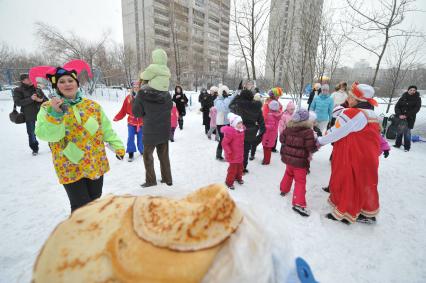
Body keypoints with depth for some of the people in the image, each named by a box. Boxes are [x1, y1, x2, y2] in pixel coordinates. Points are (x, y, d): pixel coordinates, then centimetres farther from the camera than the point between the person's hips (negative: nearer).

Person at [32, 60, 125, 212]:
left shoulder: (92, 105, 4)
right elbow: (46, 135, -18)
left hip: (96, 165, 3)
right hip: (71, 168, -3)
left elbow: (107, 130, 9)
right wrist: (55, 114, -30)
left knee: (96, 204, 17)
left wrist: (118, 146, 5)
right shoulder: (48, 108, -4)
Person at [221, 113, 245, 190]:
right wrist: (229, 152, -23)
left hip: (240, 154, 8)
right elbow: (224, 143, -24)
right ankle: (229, 182, 17)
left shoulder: (241, 130, 1)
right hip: (233, 155, -8)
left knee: (240, 167, 23)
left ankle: (238, 178, 47)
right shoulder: (230, 132, -26)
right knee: (233, 168, 0)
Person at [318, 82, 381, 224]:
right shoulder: (372, 115, 6)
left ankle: (343, 213, 23)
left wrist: (320, 141, -5)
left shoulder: (352, 114, -22)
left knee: (346, 184, 7)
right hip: (368, 158, 8)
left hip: (350, 159, -8)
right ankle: (368, 214, 37)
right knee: (365, 184, 20)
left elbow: (335, 133, -18)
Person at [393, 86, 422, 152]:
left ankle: (407, 147, 8)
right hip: (400, 117, 2)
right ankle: (397, 144, 21)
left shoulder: (417, 99, 0)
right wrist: (399, 115, -16)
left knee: (407, 132, -1)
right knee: (399, 131, 8)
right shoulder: (403, 97, 4)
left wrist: (406, 115, -19)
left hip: (409, 119, -2)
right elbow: (397, 106, 0)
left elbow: (416, 109, -8)